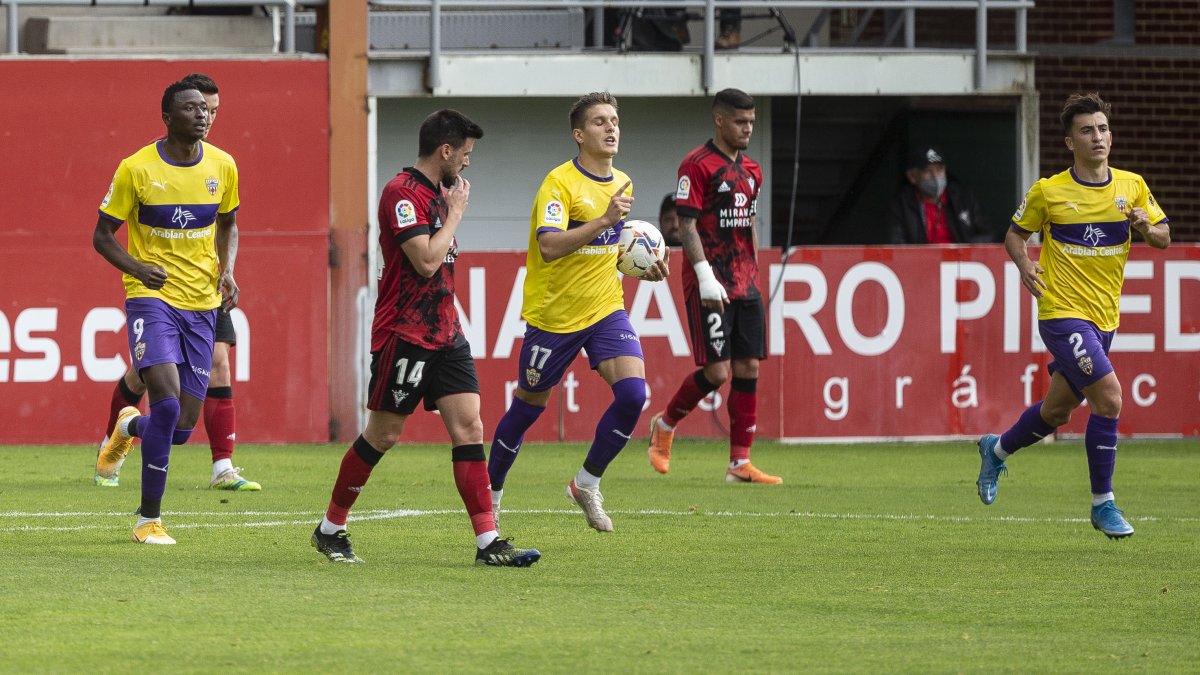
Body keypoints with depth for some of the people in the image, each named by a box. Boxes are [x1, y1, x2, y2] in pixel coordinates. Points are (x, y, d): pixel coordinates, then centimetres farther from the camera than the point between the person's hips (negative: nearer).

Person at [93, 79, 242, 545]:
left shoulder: (222, 166, 4)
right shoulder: (136, 169, -8)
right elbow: (102, 235, 1)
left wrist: (227, 270, 1)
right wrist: (136, 267, -17)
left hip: (201, 303, 4)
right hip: (152, 297, -4)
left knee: (182, 427, 1)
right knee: (167, 402, -22)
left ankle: (129, 428, 39)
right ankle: (148, 519, -9)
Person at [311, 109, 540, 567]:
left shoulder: (440, 192, 15)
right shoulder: (402, 193, -14)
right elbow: (426, 261, -22)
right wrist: (456, 212, -12)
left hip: (445, 333, 8)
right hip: (404, 335, -8)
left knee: (469, 427, -3)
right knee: (383, 435, -1)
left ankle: (488, 543, -8)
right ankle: (329, 529, 15)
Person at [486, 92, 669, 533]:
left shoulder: (623, 184, 8)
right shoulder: (560, 183, -16)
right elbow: (550, 246, -29)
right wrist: (603, 221, -35)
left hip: (605, 308, 5)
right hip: (554, 313, -5)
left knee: (632, 393, -15)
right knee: (528, 407, 6)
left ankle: (587, 484, 3)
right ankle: (491, 492, 28)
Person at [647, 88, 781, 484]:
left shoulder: (751, 171, 15)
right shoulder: (698, 165, -8)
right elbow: (687, 226, -13)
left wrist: (753, 278, 18)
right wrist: (705, 276, -21)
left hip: (745, 286, 7)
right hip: (711, 285, -7)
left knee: (748, 369, 1)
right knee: (716, 371, -11)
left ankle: (740, 463, 3)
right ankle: (664, 425, 15)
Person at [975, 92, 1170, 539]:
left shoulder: (1132, 187, 3)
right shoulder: (1048, 192, -6)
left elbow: (1164, 237, 10)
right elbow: (1015, 234, 7)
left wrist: (1147, 228, -13)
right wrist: (1024, 265, -13)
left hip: (1105, 317, 5)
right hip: (1063, 313, -5)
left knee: (1057, 410, 18)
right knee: (1109, 397, -20)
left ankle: (996, 450, 47)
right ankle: (1102, 504, -8)